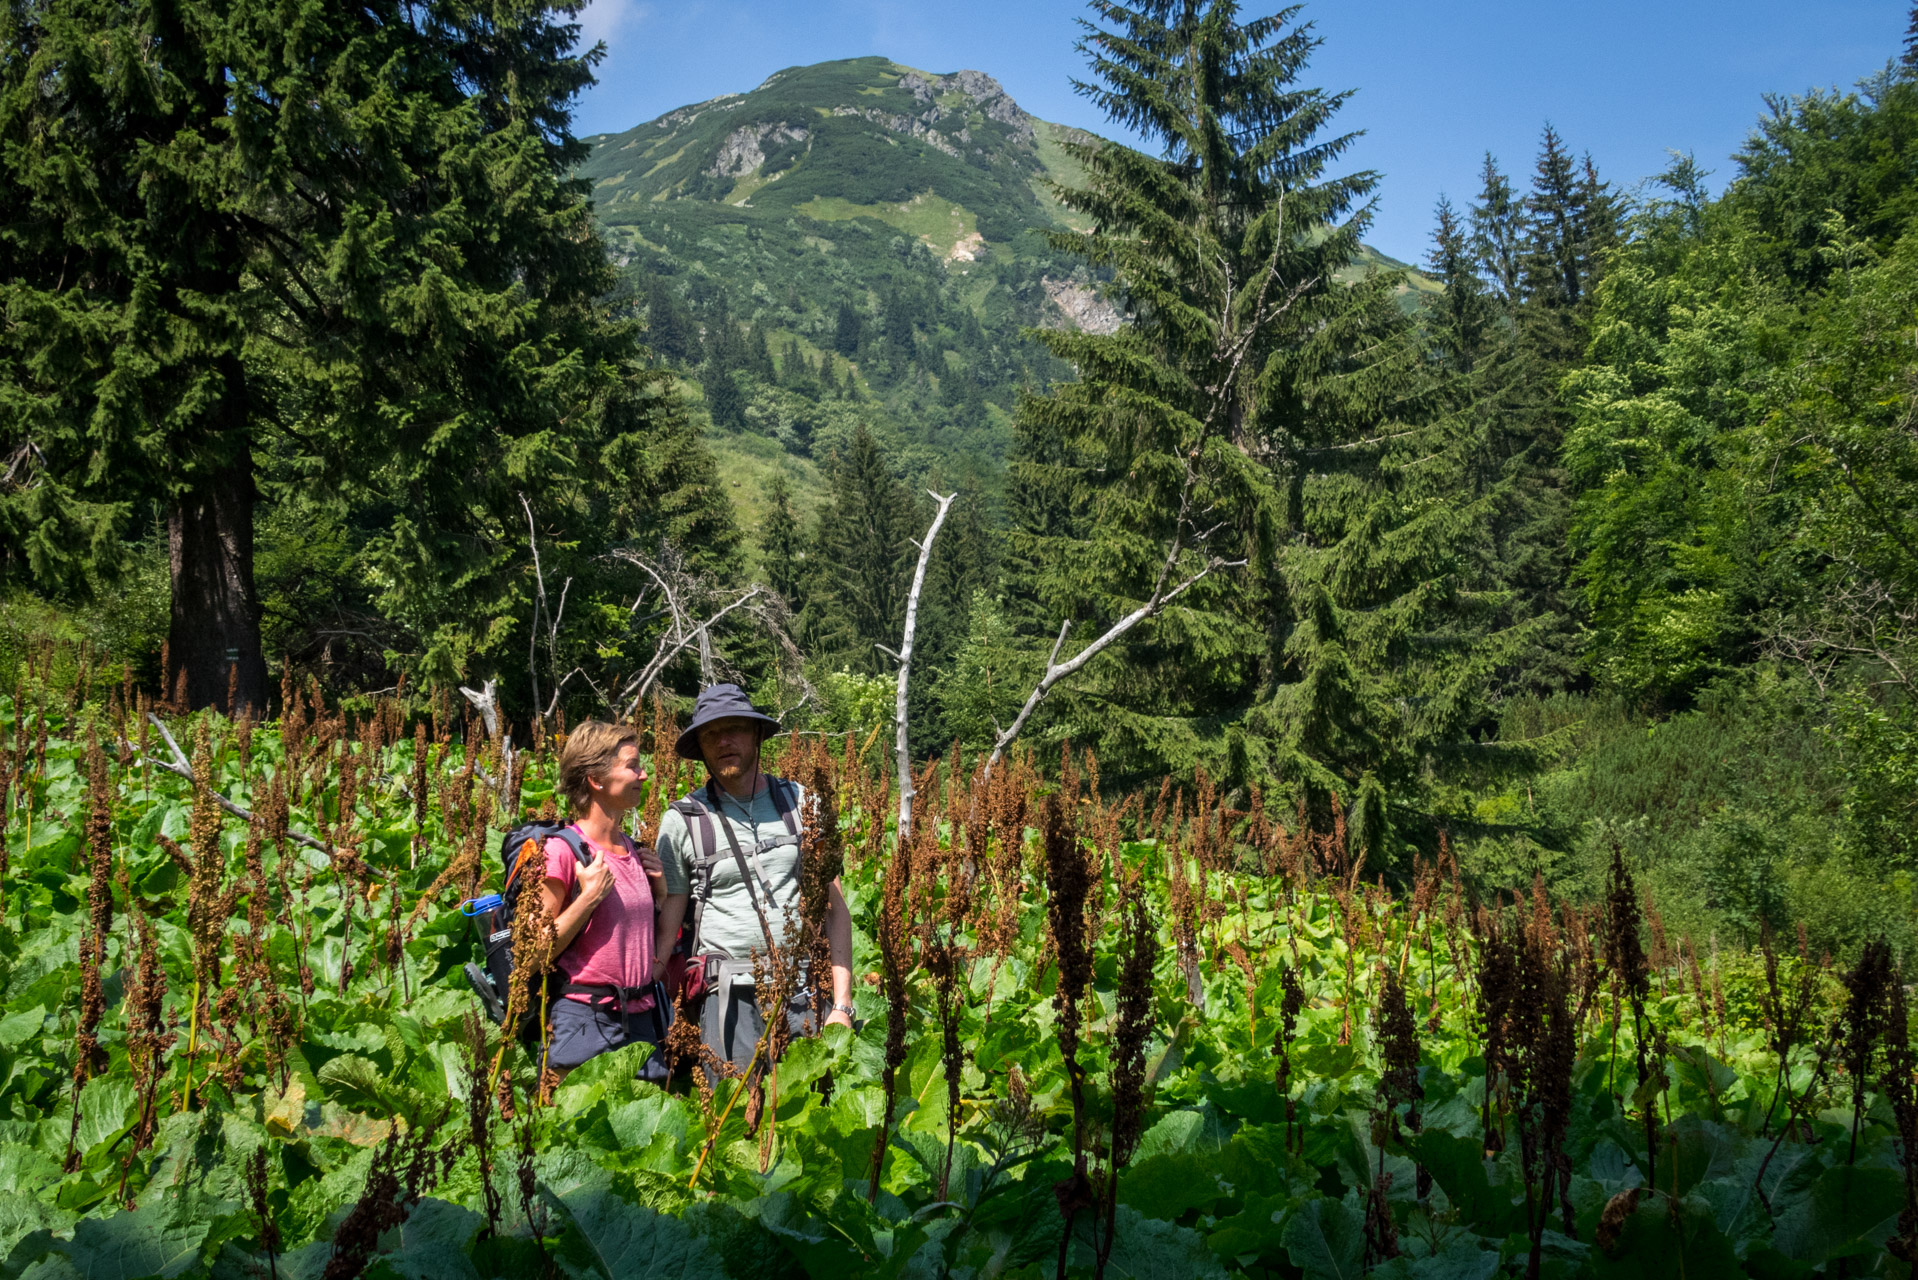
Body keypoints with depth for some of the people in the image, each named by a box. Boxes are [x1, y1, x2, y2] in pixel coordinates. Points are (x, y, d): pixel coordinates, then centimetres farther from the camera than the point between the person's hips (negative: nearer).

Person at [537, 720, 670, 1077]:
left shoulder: (637, 854, 11)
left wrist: (659, 892, 6)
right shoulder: (562, 851, -10)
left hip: (641, 1019, 6)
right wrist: (589, 897, -16)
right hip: (584, 1020, -6)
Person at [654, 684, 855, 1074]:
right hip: (730, 997, -1)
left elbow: (836, 907, 9)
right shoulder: (681, 821, 3)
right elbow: (666, 930, 5)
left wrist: (842, 1004, 2)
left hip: (804, 996, 2)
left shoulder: (802, 803, 9)